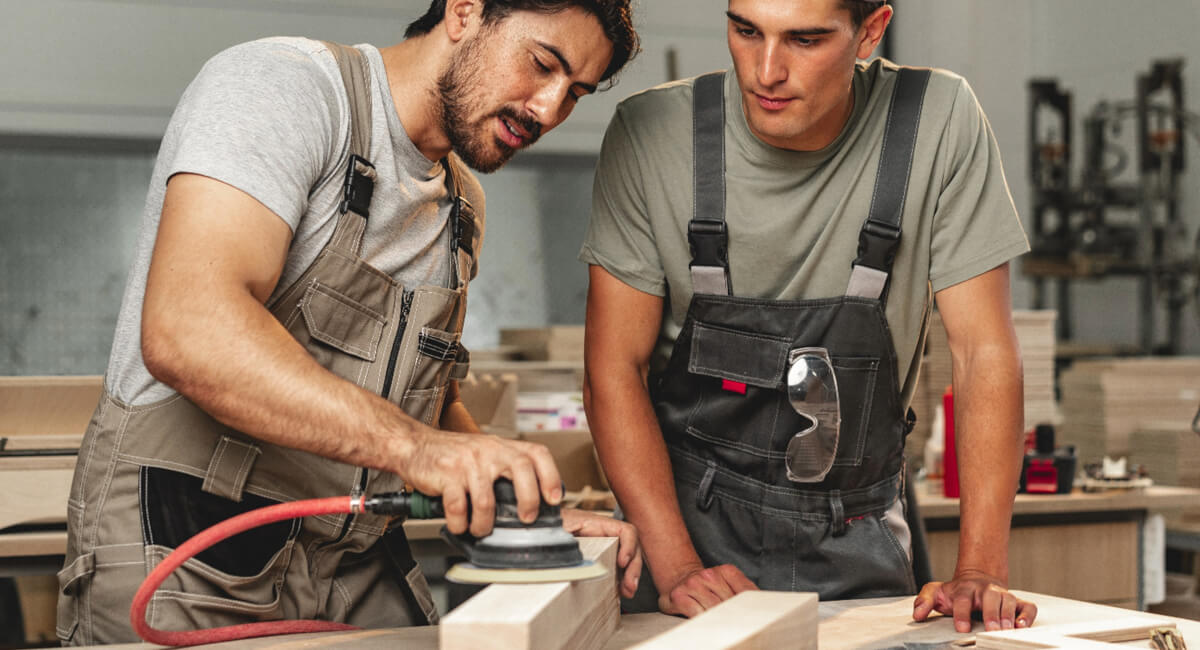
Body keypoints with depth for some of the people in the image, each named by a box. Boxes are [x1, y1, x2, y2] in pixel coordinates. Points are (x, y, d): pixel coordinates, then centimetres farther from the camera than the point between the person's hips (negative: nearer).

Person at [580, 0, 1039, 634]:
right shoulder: (649, 131, -12)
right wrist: (677, 567, -20)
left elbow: (984, 352, -9)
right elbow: (614, 367, -9)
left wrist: (980, 571, -18)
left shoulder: (940, 123, -12)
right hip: (688, 515, -1)